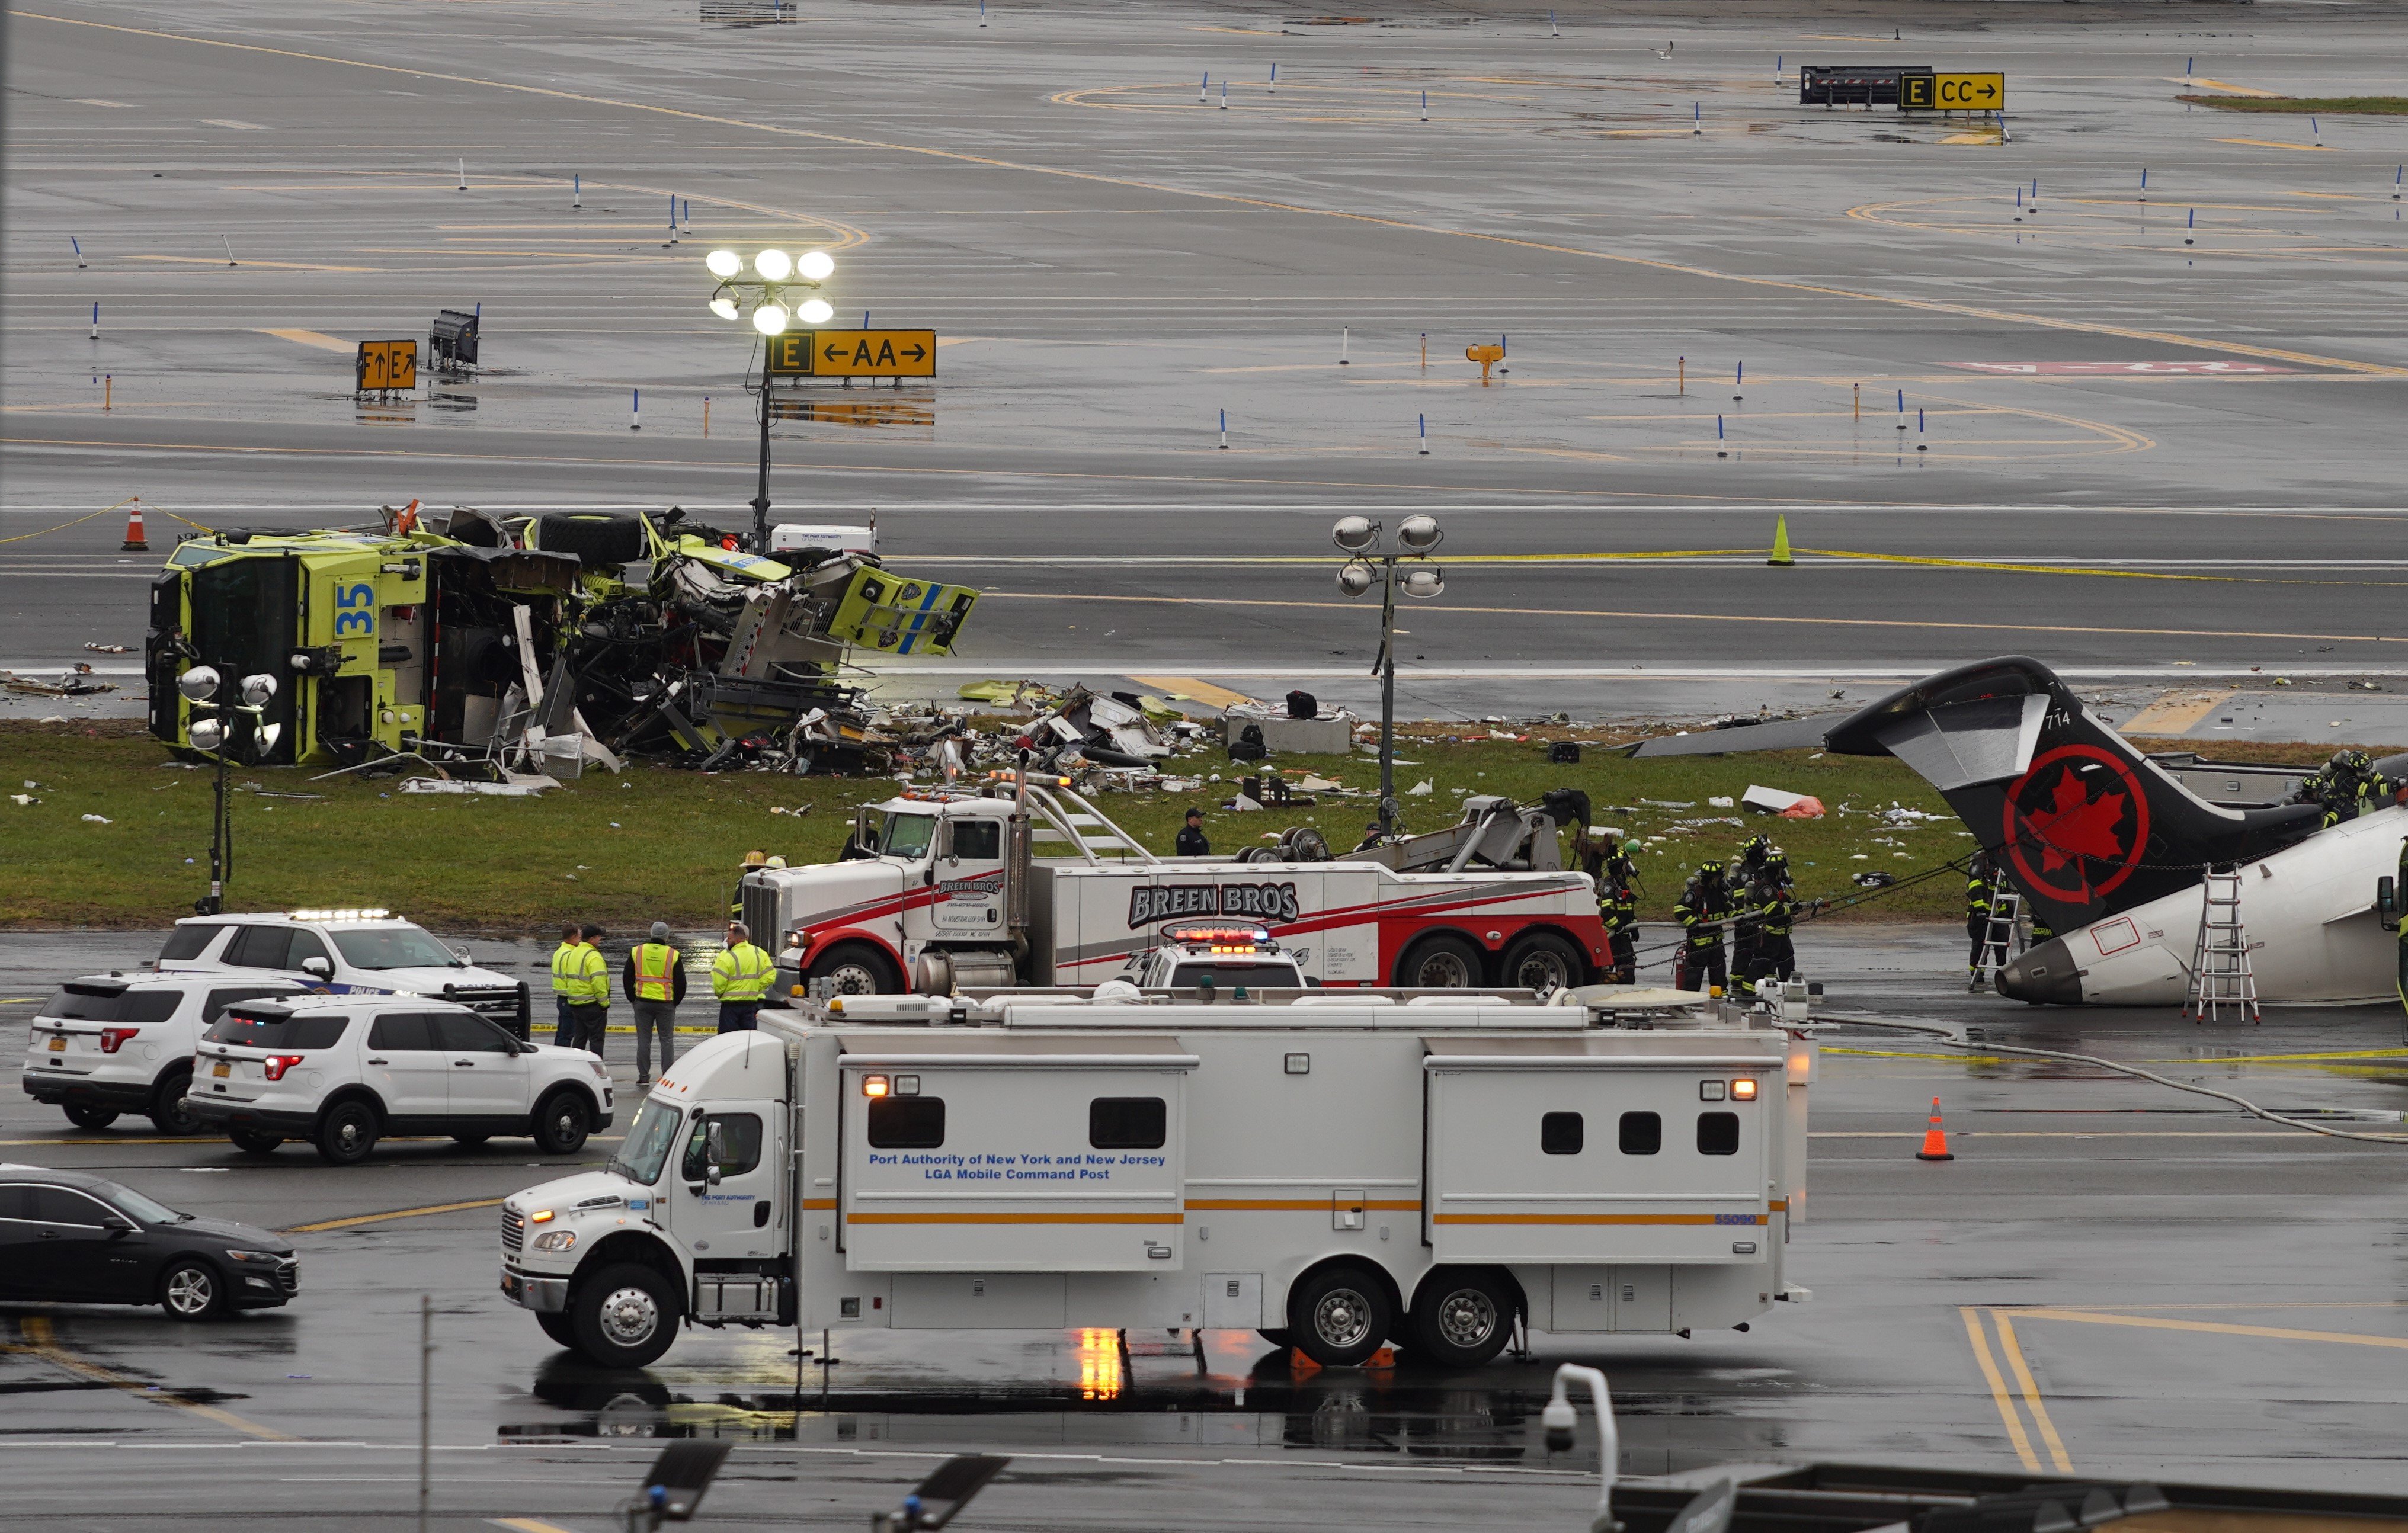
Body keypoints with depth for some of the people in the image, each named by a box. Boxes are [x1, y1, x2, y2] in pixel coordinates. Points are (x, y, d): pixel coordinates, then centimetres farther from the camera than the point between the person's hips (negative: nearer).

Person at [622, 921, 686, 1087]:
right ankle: (668, 1077, 3)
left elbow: (627, 978, 5)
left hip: (642, 1003, 1)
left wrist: (633, 999, 14)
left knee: (644, 1040, 7)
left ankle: (643, 1077, 6)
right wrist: (676, 1002, 12)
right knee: (667, 1040, 6)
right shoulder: (673, 955, -5)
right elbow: (681, 982, -1)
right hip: (666, 1004, -1)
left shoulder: (636, 952, 0)